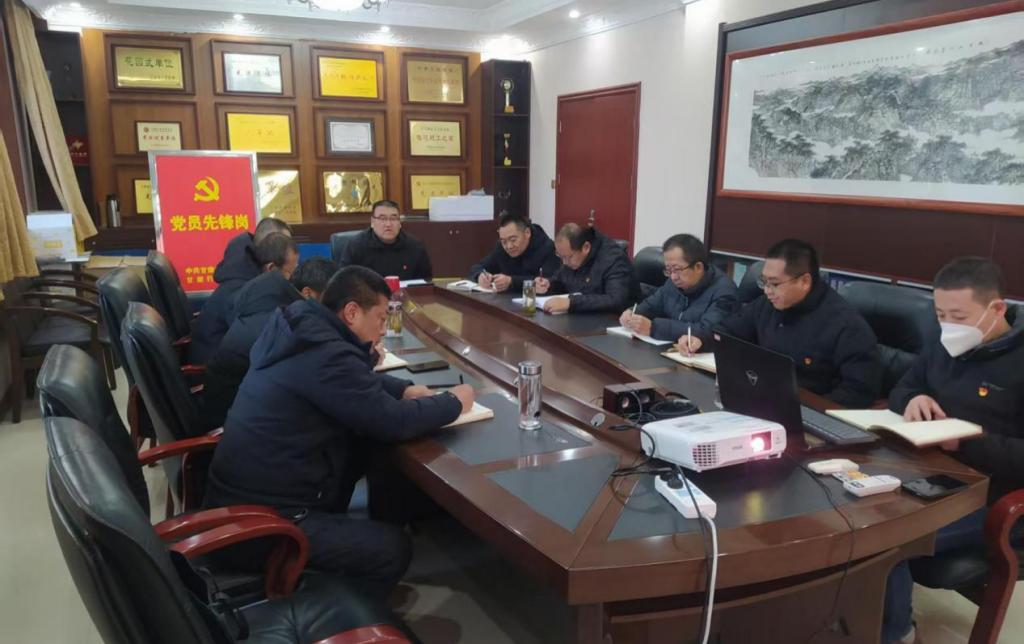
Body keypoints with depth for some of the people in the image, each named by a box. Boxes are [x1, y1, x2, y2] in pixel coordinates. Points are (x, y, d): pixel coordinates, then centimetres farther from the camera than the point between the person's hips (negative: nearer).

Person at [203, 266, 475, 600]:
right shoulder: (325, 355, -24)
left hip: (242, 496, 9)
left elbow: (359, 383, 21)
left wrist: (405, 389, 5)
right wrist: (454, 401, -4)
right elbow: (395, 422, -21)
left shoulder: (306, 332, 5)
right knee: (394, 547, -2)